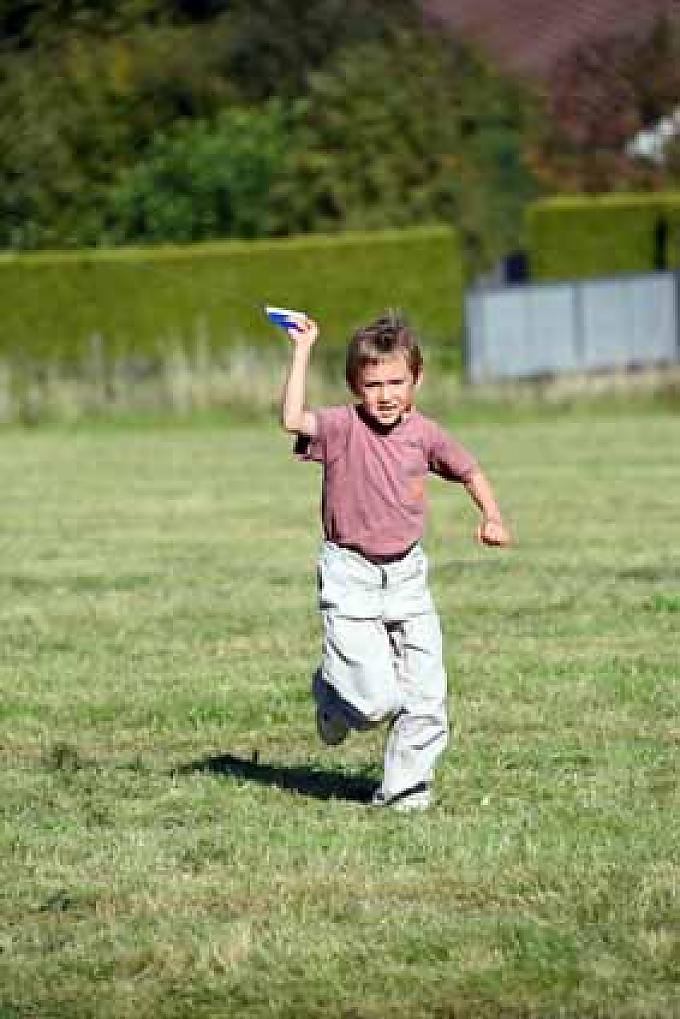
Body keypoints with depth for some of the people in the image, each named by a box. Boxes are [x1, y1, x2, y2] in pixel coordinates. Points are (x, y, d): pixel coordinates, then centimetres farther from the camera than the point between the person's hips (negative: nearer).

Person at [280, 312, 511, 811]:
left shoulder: (423, 433, 1)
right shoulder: (342, 426, -11)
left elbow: (469, 471, 16)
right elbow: (293, 419, -31)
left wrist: (492, 517, 0)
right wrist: (302, 350, -30)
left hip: (406, 573, 4)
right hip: (350, 578, -4)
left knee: (426, 691, 2)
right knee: (376, 697, -11)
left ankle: (405, 786, 18)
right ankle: (332, 698, 24)